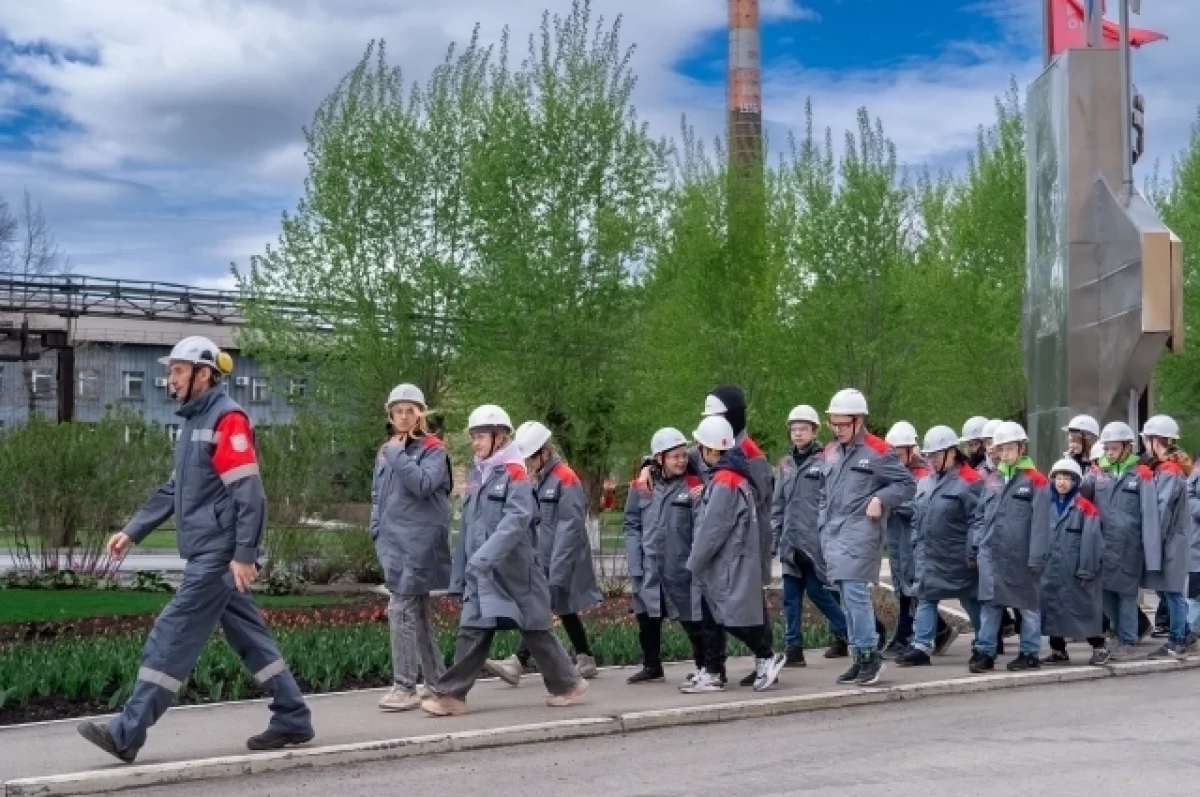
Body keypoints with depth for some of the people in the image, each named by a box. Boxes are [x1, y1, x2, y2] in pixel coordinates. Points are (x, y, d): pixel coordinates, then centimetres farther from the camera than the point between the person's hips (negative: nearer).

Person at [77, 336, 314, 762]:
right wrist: (132, 531, 17)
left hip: (220, 553, -10)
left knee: (173, 636, -7)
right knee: (249, 637, 11)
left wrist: (244, 554, -22)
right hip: (209, 553, 10)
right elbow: (173, 490, 22)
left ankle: (127, 734, -3)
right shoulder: (195, 421, 17)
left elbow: (249, 491, -19)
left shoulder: (227, 418, -13)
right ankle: (293, 719, 18)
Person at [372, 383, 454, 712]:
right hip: (395, 542, 7)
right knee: (419, 612, 12)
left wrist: (398, 455, -15)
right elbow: (377, 495, 20)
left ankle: (404, 686, -7)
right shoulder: (385, 451, 15)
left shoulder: (433, 450, -4)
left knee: (401, 610, -12)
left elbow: (422, 484, -20)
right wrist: (377, 529, 9)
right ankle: (437, 681, 20)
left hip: (420, 542, -7)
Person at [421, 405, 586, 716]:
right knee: (472, 631, 0)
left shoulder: (515, 473, -9)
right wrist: (460, 573, 14)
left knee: (534, 630, 4)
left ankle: (568, 683, 19)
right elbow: (468, 527, 17)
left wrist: (485, 556, -34)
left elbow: (516, 520, -24)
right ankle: (451, 694, 1)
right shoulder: (478, 475, 15)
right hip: (481, 572, 6)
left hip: (512, 569, -6)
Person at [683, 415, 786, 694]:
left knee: (733, 617, -3)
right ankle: (712, 674, 14)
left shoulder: (724, 482, -19)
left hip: (729, 563, -10)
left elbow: (712, 529, -19)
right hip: (718, 564, 10)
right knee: (711, 616, 10)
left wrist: (694, 563, -12)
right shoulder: (731, 475, 11)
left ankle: (767, 657, 12)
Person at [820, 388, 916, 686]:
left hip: (860, 532, -7)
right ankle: (860, 658, 16)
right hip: (834, 536, 7)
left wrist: (879, 499, -14)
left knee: (855, 593, -14)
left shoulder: (877, 451, -5)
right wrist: (824, 527, 14)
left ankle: (870, 655, -4)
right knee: (847, 599, 9)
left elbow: (908, 483, -2)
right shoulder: (830, 453, 16)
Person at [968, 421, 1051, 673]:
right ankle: (985, 652, 10)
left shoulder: (1035, 480, -6)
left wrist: (1036, 557, -15)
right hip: (991, 555, 5)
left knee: (1028, 605, 8)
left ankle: (1029, 653, 17)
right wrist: (976, 548, 9)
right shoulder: (993, 480, 12)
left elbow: (1040, 522, -11)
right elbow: (981, 516, 16)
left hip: (1021, 556, -5)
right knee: (989, 604, 5)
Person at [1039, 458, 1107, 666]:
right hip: (1052, 569, 6)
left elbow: (1090, 540, -12)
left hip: (1075, 570, -6)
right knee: (1052, 607, 8)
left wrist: (1086, 569, -16)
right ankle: (1058, 651, 18)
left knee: (1084, 608, 0)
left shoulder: (1085, 507, -7)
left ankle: (1099, 648, 12)